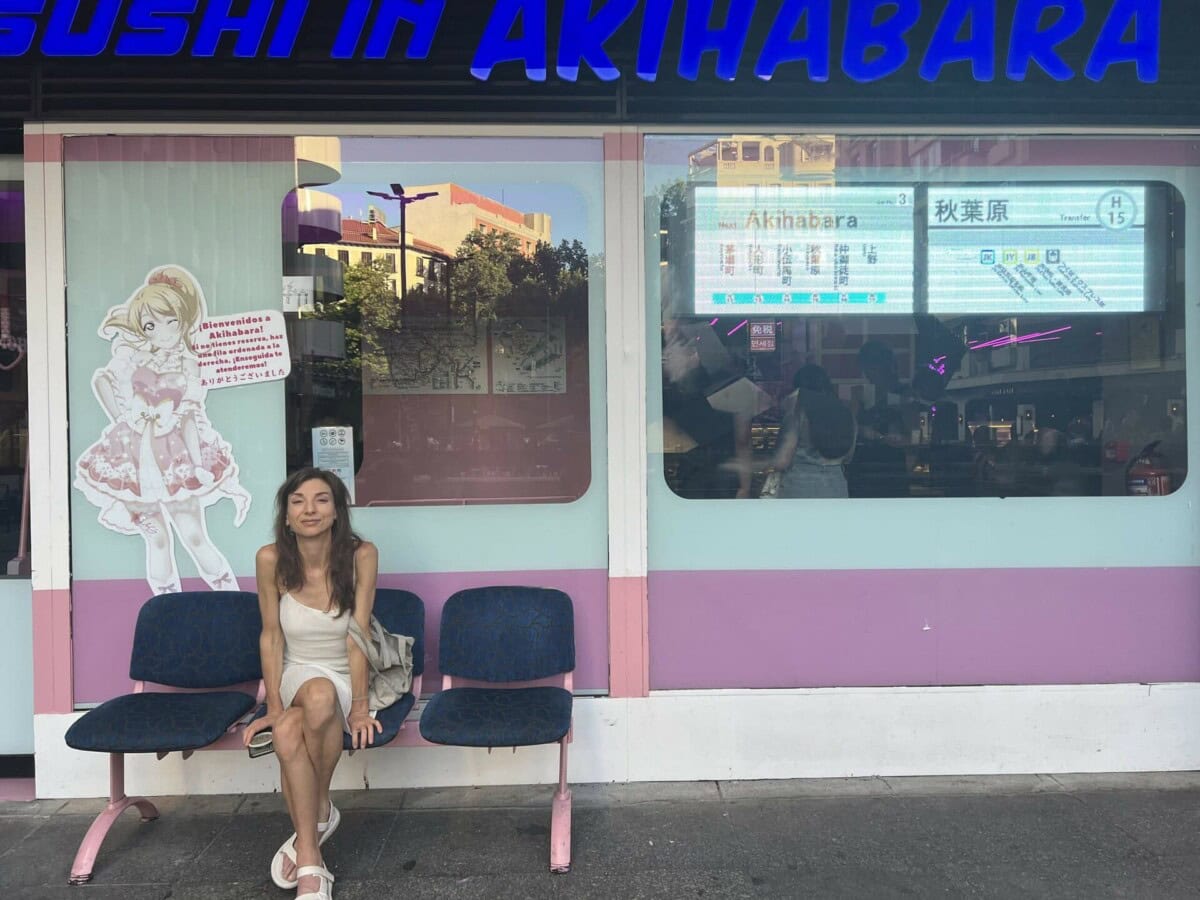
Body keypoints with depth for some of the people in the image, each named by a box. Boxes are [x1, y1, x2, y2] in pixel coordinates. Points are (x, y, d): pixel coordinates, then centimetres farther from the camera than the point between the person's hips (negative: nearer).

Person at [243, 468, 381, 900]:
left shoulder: (361, 555, -16)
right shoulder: (271, 559, -12)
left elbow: (358, 633, -17)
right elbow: (271, 636, -6)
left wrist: (359, 706, -20)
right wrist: (273, 707, -11)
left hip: (350, 677, -1)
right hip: (299, 674, 1)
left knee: (288, 734, -33)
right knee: (319, 695, -35)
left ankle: (316, 817, -2)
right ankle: (311, 865, -22)